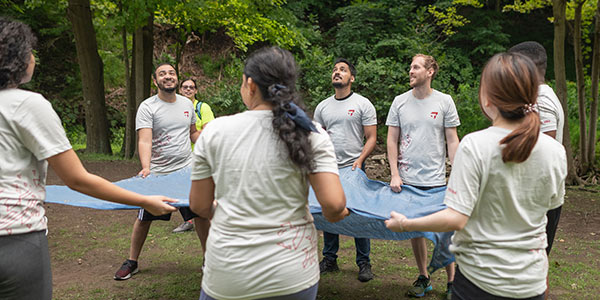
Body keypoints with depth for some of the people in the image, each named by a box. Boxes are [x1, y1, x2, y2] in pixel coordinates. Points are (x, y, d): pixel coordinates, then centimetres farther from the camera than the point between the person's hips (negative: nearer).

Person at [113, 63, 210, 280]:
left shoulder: (187, 104, 8)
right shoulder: (147, 107, -8)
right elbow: (144, 141, -20)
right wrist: (146, 167, -35)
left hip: (187, 170, 4)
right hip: (157, 173, -3)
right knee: (144, 218, 7)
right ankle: (132, 262, 25)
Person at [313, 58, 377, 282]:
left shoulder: (363, 104, 0)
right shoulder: (322, 106, 12)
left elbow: (371, 138, -3)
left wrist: (359, 160, -17)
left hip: (353, 169, -4)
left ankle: (364, 263, 14)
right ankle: (329, 260, 23)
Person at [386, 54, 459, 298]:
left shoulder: (444, 102, 1)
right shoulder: (400, 102, 4)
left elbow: (452, 141, 3)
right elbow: (392, 140, 6)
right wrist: (394, 174, -2)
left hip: (436, 179, -2)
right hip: (407, 179, 2)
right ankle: (423, 278, 26)